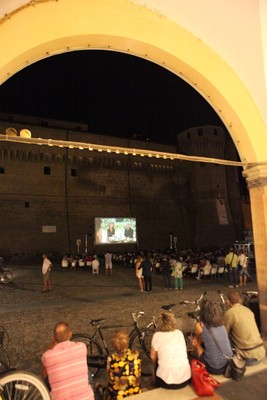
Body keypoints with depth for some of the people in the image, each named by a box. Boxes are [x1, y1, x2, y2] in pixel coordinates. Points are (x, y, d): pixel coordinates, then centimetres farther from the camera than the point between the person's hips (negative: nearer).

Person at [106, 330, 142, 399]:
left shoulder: (111, 359, -19)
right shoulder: (136, 354, -12)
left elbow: (111, 379, -3)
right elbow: (138, 376, 3)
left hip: (118, 395, -2)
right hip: (135, 393, 3)